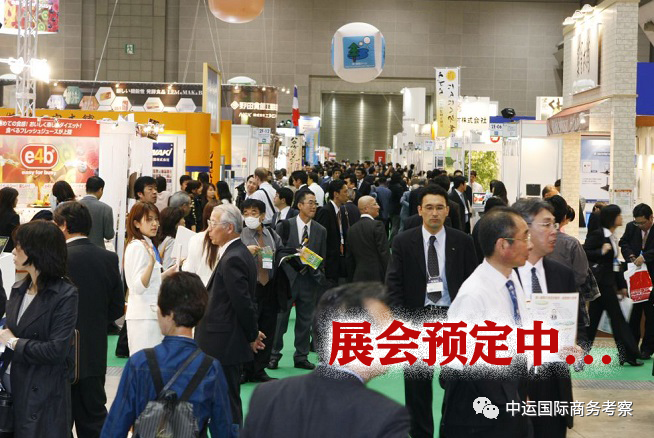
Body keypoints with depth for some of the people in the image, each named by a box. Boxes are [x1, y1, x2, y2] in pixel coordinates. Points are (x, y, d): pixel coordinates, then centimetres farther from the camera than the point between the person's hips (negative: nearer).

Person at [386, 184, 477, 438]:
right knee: (417, 383, 7)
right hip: (416, 317, 0)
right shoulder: (403, 242, 1)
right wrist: (402, 319, -9)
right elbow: (393, 283, -1)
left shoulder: (463, 242, 2)